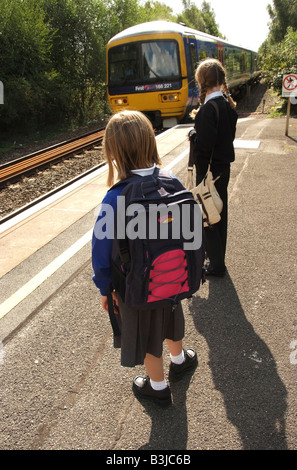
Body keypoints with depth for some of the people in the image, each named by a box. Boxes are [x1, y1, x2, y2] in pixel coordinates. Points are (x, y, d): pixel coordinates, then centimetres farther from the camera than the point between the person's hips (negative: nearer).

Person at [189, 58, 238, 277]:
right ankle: (218, 256, 35)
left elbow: (204, 143, -27)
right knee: (220, 212, 19)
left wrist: (193, 134, -7)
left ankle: (217, 263, 13)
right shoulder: (228, 103, 4)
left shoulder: (209, 108, -22)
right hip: (223, 166, 9)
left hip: (210, 170, -9)